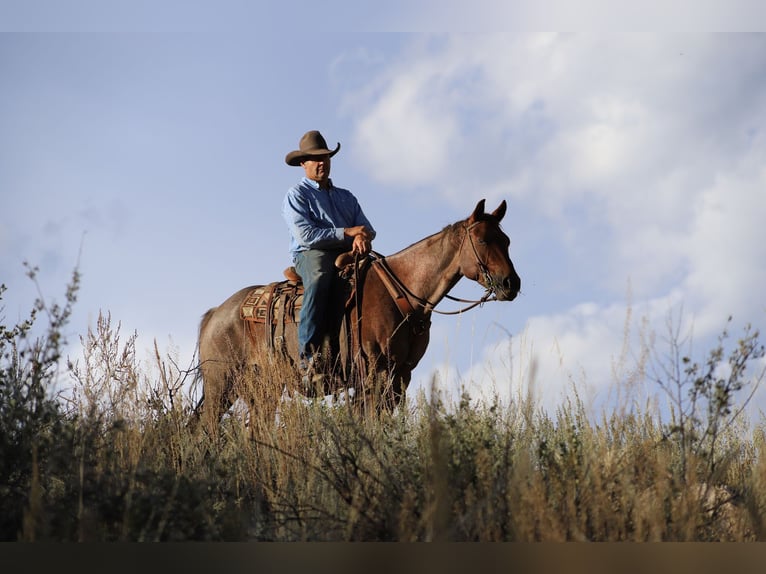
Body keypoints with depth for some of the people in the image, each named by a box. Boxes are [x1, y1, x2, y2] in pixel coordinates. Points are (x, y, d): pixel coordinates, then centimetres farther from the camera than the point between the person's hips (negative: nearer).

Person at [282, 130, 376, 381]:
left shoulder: (346, 197, 27)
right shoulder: (296, 195, 8)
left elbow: (367, 228, 16)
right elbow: (305, 235, -8)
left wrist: (362, 238, -10)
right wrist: (347, 233, -10)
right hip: (311, 255, -6)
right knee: (319, 278, -40)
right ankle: (309, 356, -45)